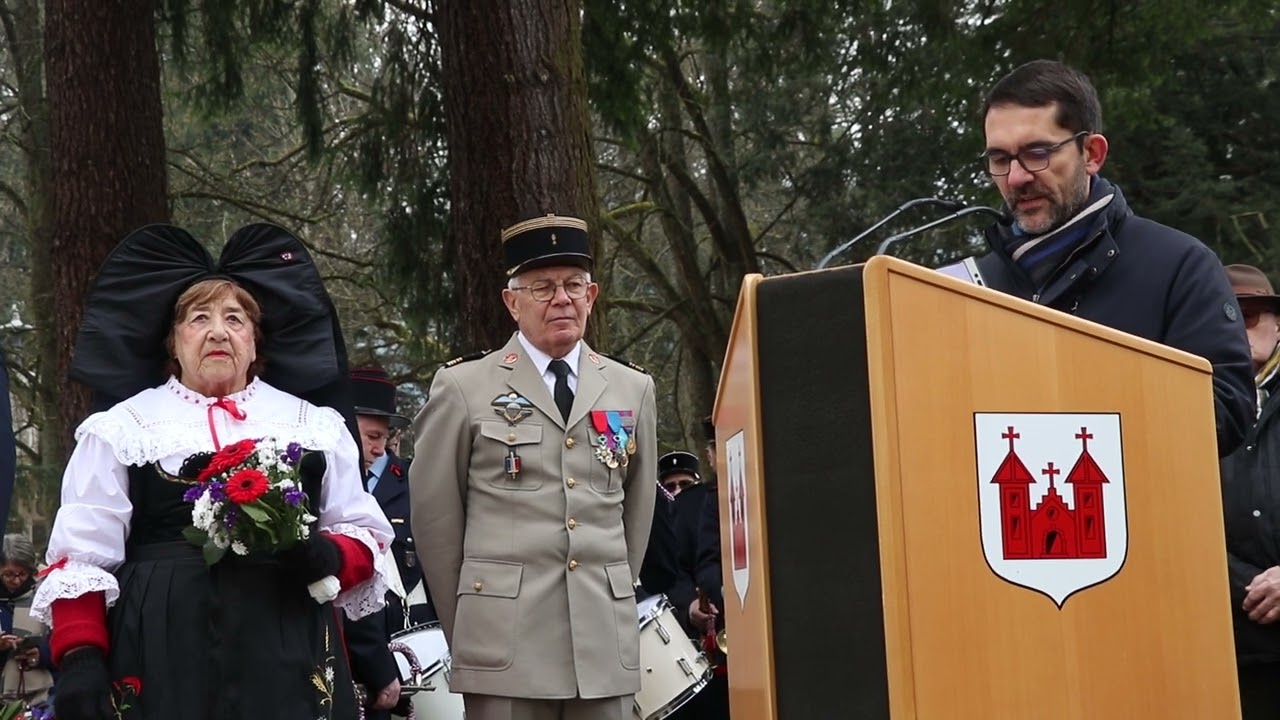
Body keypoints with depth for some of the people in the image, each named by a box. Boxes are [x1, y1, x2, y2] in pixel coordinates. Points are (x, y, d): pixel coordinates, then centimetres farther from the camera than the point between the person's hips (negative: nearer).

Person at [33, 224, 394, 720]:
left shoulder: (317, 425, 15)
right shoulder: (121, 428, 10)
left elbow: (365, 535, 15)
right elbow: (82, 557, 5)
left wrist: (327, 557, -8)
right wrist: (79, 658, -8)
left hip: (288, 656, 2)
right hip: (162, 657, -1)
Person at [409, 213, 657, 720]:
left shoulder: (633, 390, 11)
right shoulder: (464, 388, 0)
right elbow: (434, 516, 4)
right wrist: (465, 628, 7)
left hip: (605, 643, 3)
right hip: (505, 641, -3)